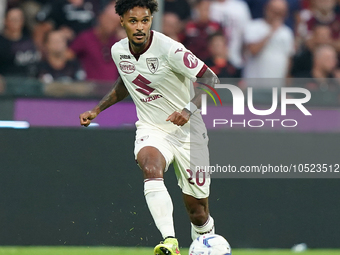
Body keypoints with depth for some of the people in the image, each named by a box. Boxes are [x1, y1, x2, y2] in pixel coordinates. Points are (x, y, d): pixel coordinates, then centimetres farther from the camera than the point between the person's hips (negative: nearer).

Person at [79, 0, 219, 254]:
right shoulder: (118, 51, 0)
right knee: (151, 168, -34)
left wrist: (189, 109, -30)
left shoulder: (169, 49, -18)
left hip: (188, 132, -3)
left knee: (198, 212, 0)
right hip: (150, 131, 3)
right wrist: (96, 110, 16)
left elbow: (211, 79, -16)